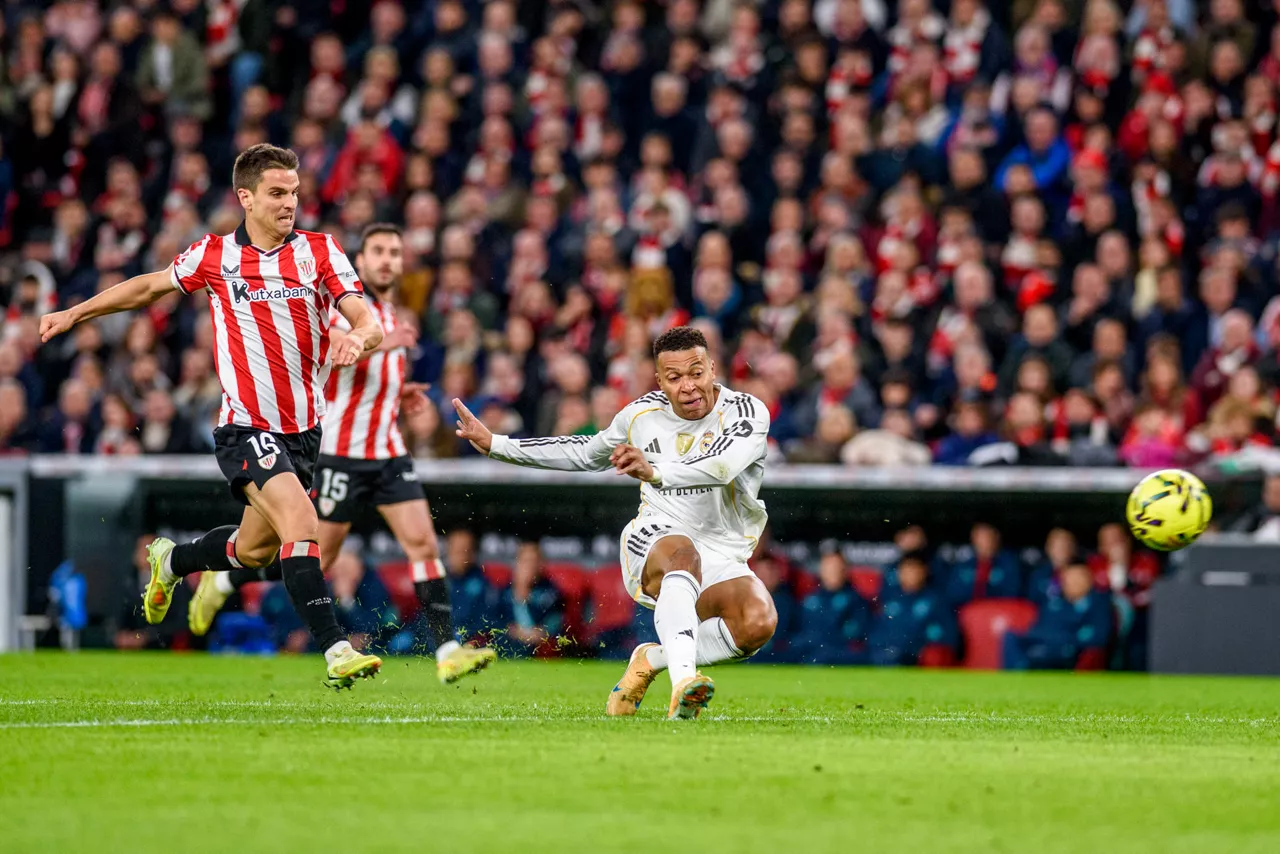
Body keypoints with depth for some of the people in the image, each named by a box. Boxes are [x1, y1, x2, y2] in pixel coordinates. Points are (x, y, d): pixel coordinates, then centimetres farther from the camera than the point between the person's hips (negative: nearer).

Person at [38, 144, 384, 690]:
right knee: (301, 523, -24)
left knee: (254, 549, 15)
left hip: (304, 429, 4)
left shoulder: (319, 251, 0)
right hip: (246, 428, -4)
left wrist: (358, 338, -31)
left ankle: (171, 561, 46)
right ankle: (335, 651, -27)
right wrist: (76, 313, 21)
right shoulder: (213, 256, -1)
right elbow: (151, 286, 17)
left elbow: (369, 324, -7)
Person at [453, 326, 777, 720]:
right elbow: (587, 453, 25)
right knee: (683, 554, -39)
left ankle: (652, 659, -10)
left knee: (759, 623, -32)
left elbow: (722, 466, -32)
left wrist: (656, 472, -50)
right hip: (654, 539, 0)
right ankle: (682, 682, -57)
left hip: (722, 562, 0)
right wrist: (495, 444, 24)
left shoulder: (745, 412, -9)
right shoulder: (642, 414, 4)